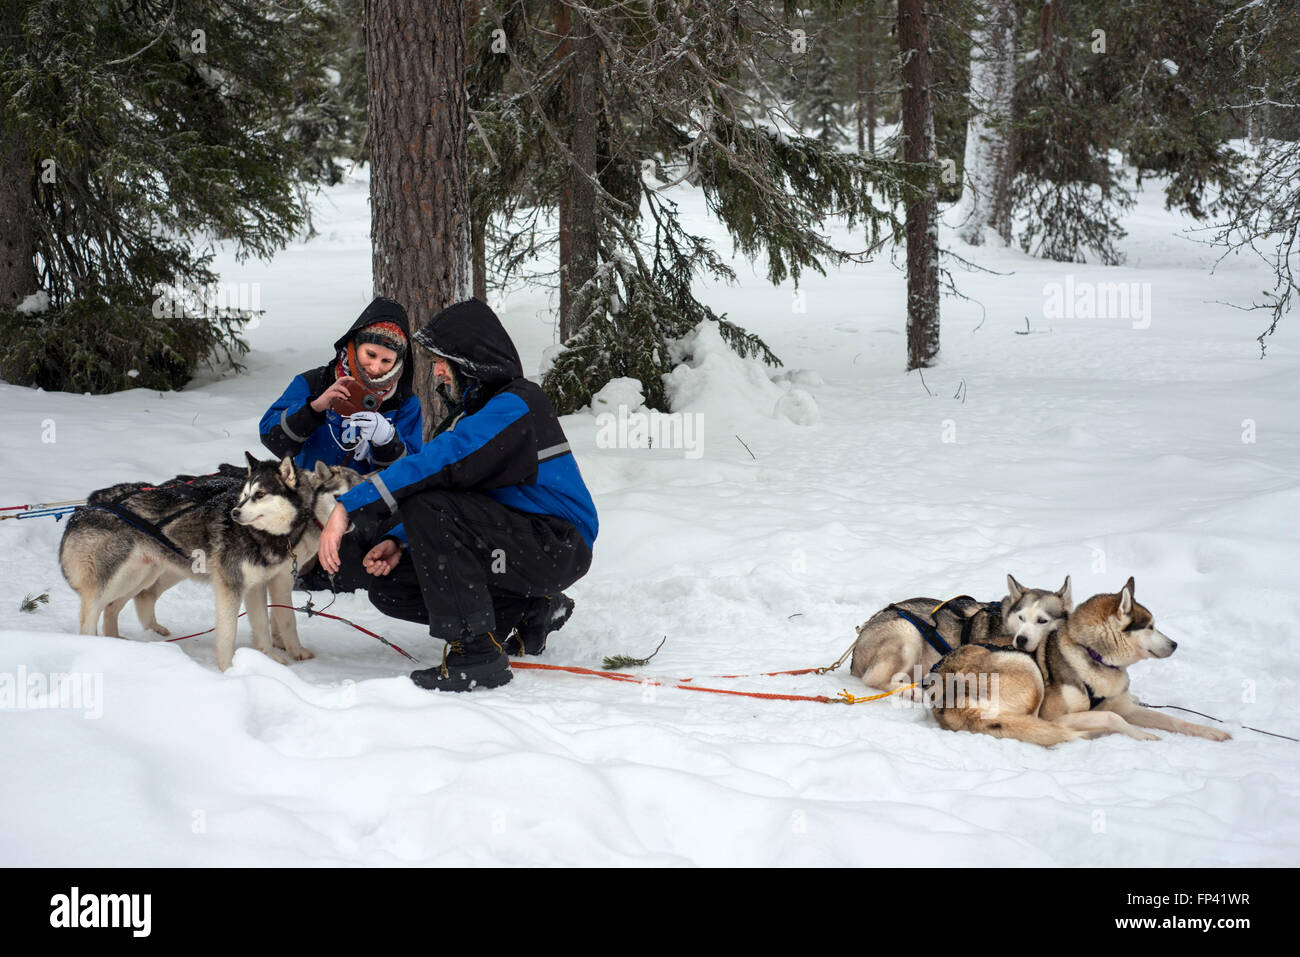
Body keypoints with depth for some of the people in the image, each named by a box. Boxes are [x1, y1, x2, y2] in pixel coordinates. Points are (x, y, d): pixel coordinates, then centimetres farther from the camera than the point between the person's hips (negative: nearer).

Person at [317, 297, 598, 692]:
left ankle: (476, 655, -25)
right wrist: (398, 542, -5)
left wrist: (349, 507, -33)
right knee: (388, 588, 3)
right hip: (520, 542, 10)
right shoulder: (474, 411, 15)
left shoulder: (515, 405, -17)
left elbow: (438, 462, -30)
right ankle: (531, 609, 11)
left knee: (427, 505, -28)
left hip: (559, 548, -10)